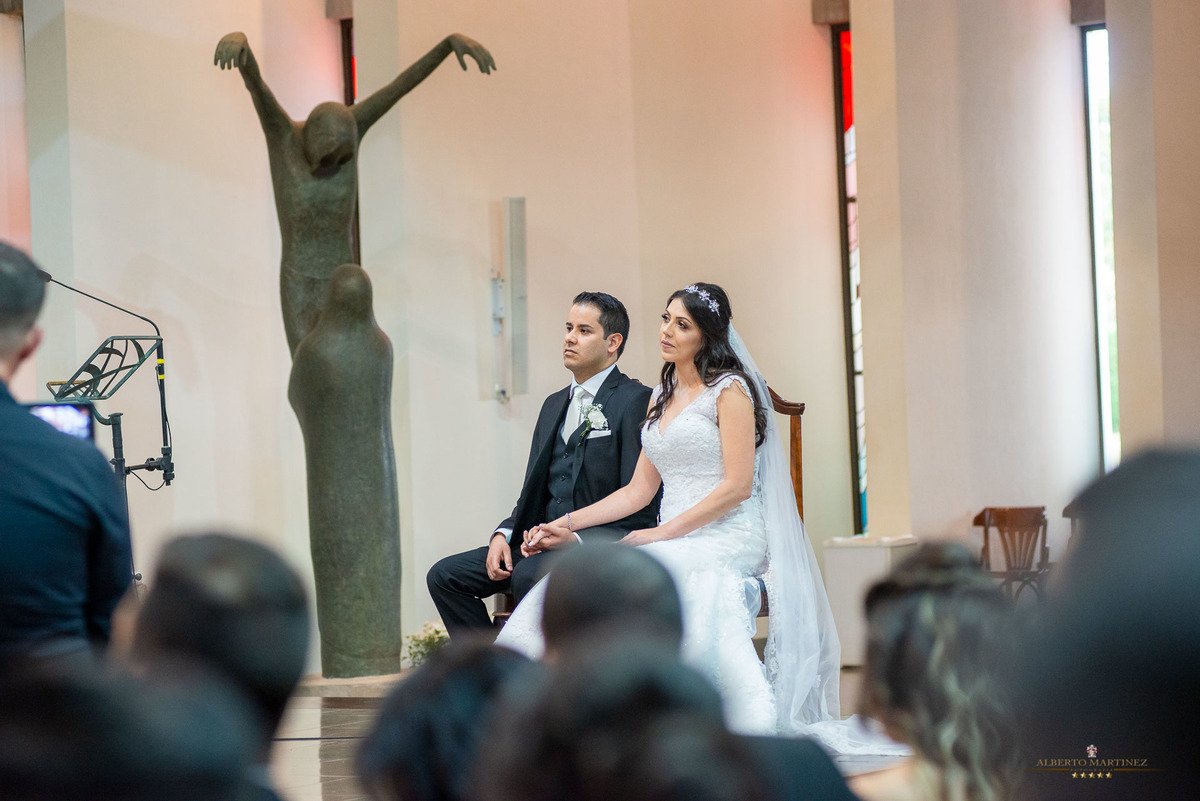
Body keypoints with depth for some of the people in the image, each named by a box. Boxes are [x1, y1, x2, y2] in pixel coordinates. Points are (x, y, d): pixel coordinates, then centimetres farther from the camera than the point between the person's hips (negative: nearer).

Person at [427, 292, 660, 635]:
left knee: (529, 575, -36)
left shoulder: (635, 401, -6)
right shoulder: (555, 404, 21)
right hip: (542, 543, 8)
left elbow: (639, 506, -12)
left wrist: (577, 539, -22)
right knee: (445, 575, -7)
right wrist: (504, 534, 2)